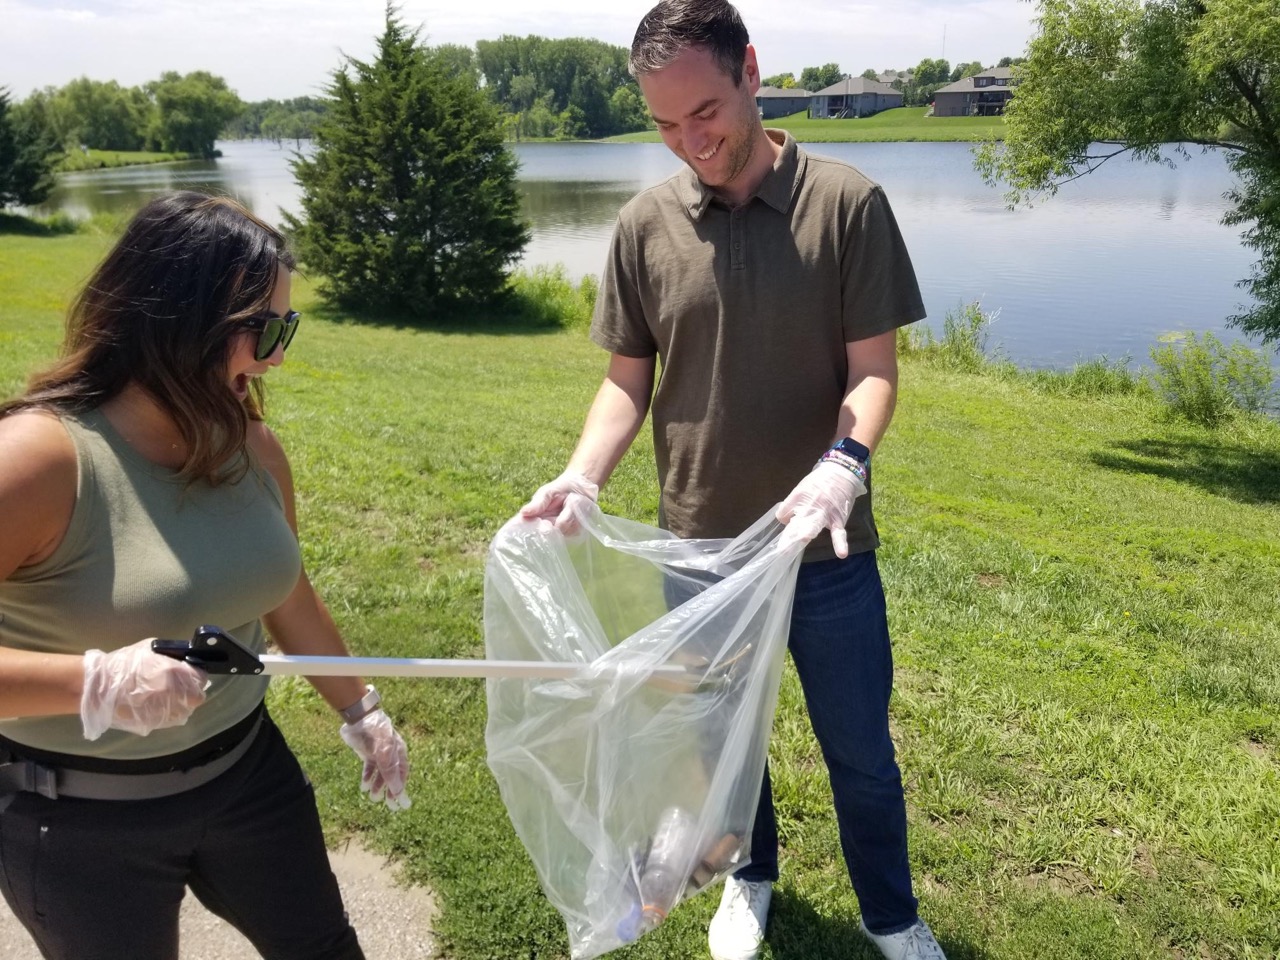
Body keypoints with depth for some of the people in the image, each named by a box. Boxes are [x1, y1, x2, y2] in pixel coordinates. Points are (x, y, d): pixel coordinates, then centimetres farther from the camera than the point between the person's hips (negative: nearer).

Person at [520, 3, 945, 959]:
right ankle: (752, 878, 51)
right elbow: (628, 379, 2)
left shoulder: (846, 203, -10)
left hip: (826, 549, -2)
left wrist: (844, 459, -30)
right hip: (700, 547, 2)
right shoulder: (646, 225, -4)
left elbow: (874, 371, -10)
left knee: (861, 754, 15)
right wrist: (583, 475, -16)